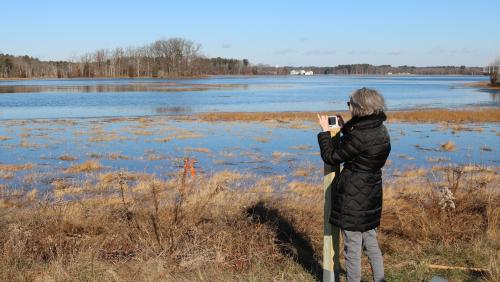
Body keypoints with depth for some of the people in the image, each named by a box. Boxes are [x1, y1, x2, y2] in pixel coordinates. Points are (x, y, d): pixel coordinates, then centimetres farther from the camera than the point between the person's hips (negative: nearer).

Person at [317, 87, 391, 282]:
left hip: (353, 198, -8)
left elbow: (331, 157, -14)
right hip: (371, 198, 9)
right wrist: (345, 128, 19)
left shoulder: (360, 136, -24)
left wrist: (325, 131, -3)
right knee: (371, 243, 20)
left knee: (352, 247, 5)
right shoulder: (381, 130, 3)